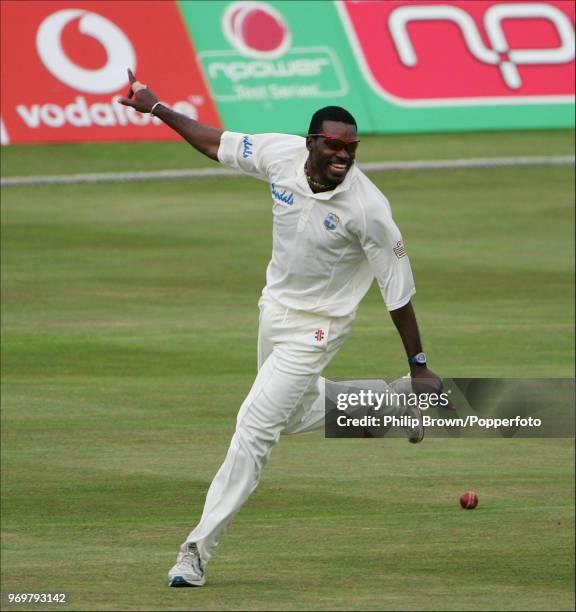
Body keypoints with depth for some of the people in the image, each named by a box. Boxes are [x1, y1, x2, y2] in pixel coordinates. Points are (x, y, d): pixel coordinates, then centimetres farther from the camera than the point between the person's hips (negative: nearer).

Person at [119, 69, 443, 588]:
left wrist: (418, 365, -15)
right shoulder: (281, 155, -14)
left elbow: (397, 287, -20)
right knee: (292, 416, 25)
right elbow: (218, 143, 5)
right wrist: (157, 108, 6)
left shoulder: (368, 208, -28)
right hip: (274, 308, 7)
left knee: (255, 428, -10)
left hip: (316, 326, -7)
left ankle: (199, 549, -4)